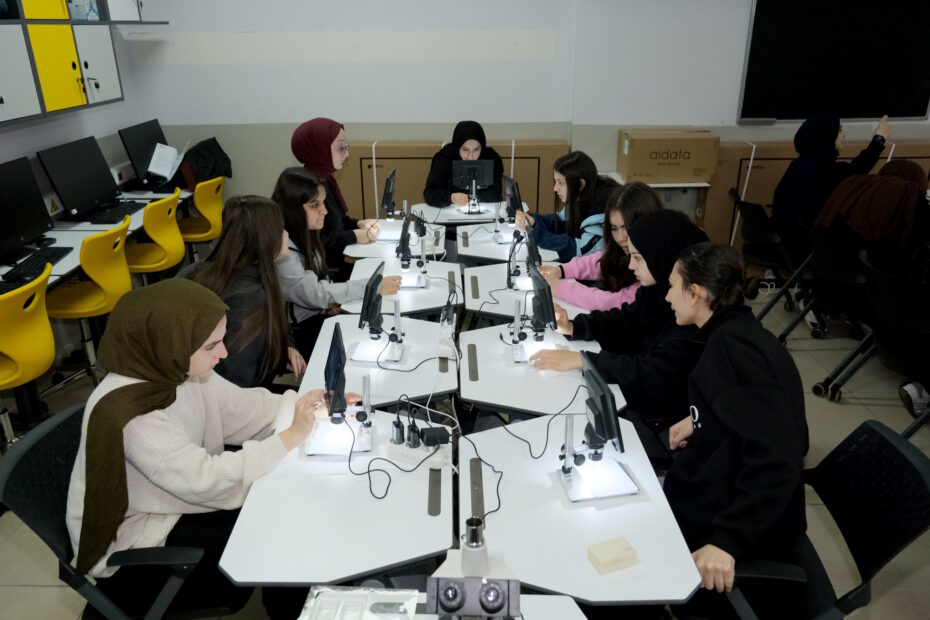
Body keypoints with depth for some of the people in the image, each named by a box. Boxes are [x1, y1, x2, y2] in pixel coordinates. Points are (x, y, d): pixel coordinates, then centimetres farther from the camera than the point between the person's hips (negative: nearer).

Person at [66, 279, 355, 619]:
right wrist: (291, 436, -30)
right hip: (129, 550, -7)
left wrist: (311, 405, -16)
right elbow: (207, 481, -35)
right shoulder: (128, 413, -33)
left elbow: (242, 408, -1)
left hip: (173, 508, 7)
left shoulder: (178, 371, -9)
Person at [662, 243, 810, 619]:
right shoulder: (740, 333, 5)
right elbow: (755, 416, 20)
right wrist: (699, 422, 8)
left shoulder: (732, 344, -24)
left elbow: (775, 456, -33)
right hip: (721, 497, 9)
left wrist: (727, 539, -37)